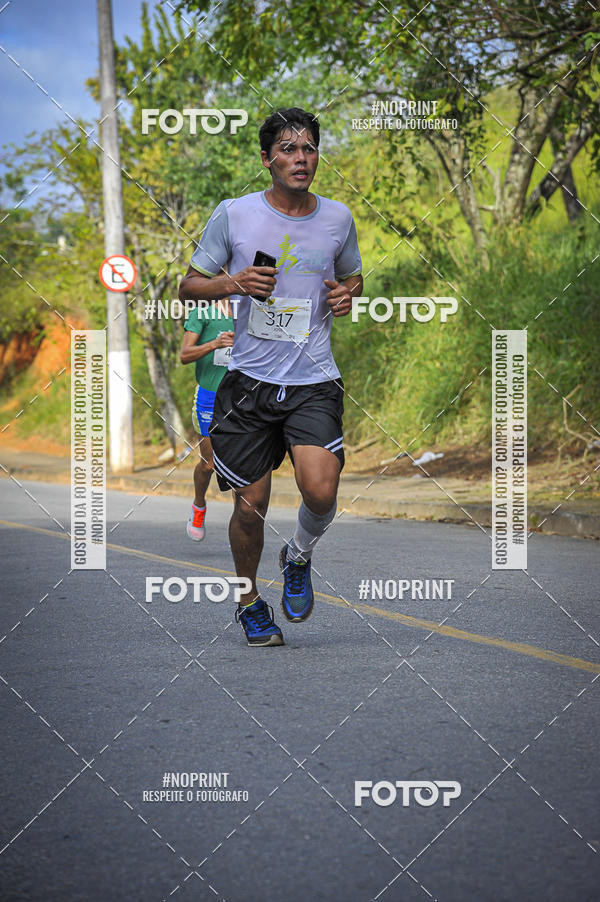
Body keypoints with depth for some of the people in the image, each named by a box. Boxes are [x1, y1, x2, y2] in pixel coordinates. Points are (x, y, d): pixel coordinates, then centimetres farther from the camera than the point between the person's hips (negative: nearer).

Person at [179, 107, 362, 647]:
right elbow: (189, 287, 5)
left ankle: (299, 558, 15)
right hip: (249, 379, -1)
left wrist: (348, 292, 0)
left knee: (321, 491, -18)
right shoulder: (233, 215, -1)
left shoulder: (337, 217, 5)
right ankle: (249, 599, 28)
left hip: (315, 381, 1)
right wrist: (231, 283, -15)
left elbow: (352, 276, 23)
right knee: (251, 505, 1)